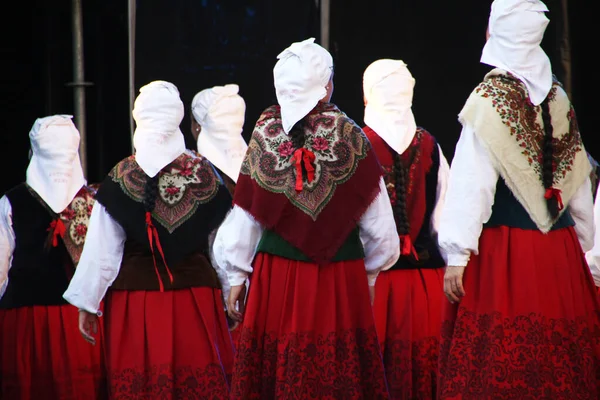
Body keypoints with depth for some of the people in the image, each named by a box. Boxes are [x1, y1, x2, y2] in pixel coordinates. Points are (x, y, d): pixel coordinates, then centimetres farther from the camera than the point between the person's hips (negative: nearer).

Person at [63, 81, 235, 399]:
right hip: (196, 297, 2)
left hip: (135, 296, -1)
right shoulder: (204, 173, 0)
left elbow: (100, 250, -3)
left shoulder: (120, 178, -5)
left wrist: (87, 304, 6)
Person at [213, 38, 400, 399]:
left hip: (275, 278, 1)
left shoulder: (264, 139, -3)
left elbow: (243, 220, 2)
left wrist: (237, 277, 13)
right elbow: (380, 228, -1)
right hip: (341, 280, -1)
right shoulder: (352, 140, -6)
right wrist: (371, 272, 16)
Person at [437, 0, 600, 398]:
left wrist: (457, 253, -12)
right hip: (561, 255, 5)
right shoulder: (558, 99, 9)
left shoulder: (489, 99, -6)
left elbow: (472, 184, -12)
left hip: (503, 255, -5)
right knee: (561, 365, 7)